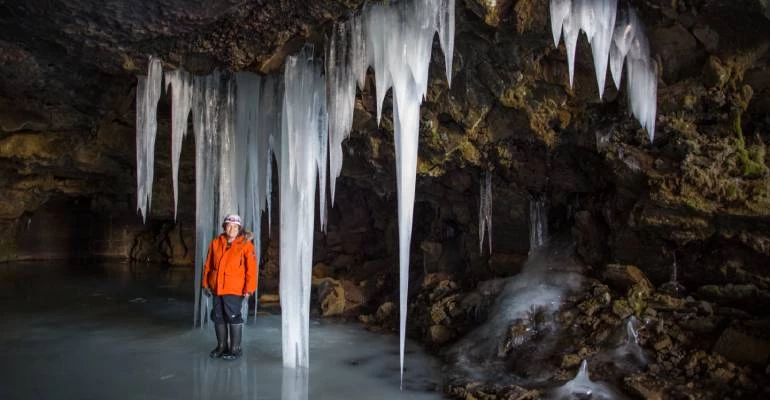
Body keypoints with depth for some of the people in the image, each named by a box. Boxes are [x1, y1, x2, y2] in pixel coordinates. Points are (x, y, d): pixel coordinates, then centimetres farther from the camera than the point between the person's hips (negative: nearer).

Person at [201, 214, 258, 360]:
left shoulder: (245, 245, -7)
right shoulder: (216, 243, 7)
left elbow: (251, 268, -9)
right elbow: (208, 265, 14)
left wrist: (249, 288, -12)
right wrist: (205, 283, 13)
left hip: (234, 289, -5)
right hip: (216, 288, 5)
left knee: (233, 317, -2)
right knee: (218, 317, 13)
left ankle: (235, 348, 12)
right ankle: (222, 346, 28)